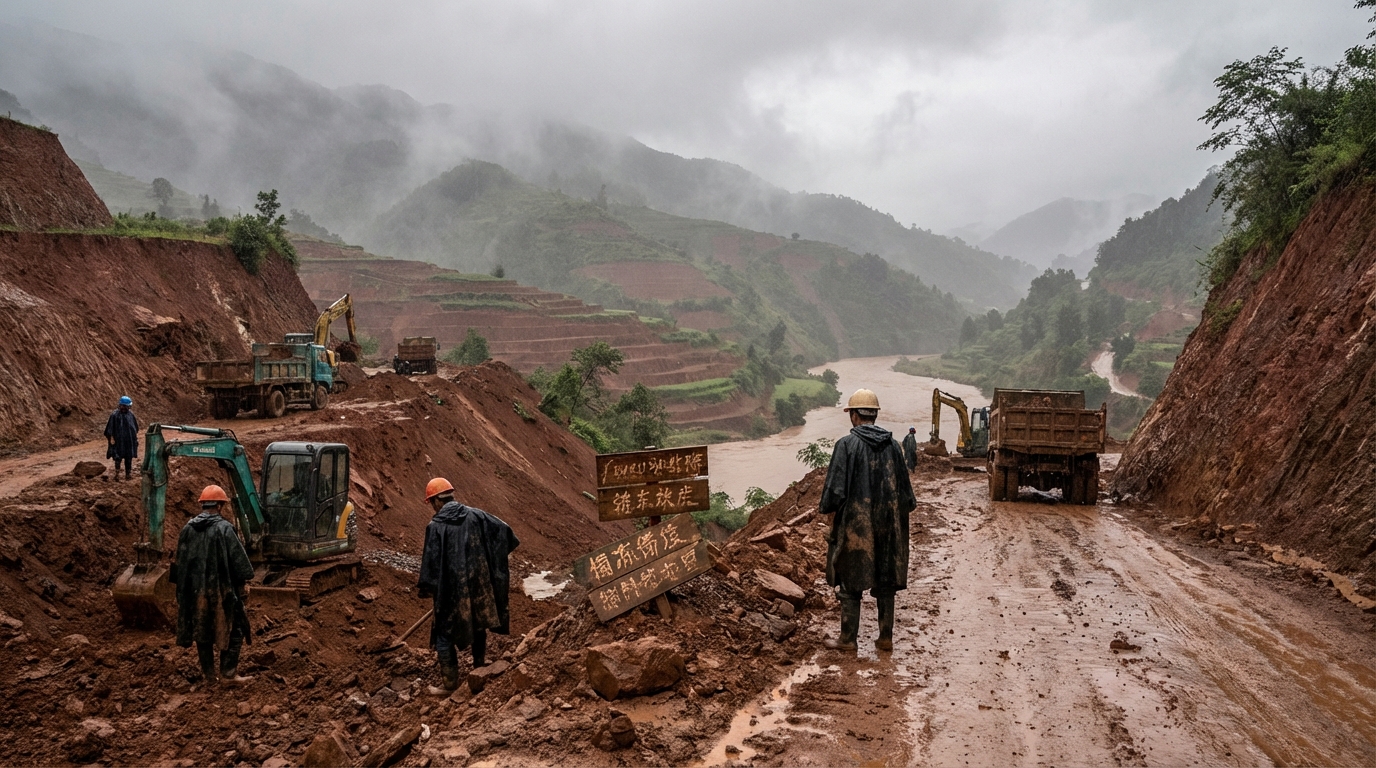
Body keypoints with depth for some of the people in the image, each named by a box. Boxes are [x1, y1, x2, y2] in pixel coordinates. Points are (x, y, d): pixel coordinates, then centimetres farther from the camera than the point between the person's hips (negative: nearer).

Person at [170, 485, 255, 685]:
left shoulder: (188, 529, 4)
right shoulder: (224, 528, -13)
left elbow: (180, 560, 11)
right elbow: (238, 558, -11)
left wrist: (185, 586, 21)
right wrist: (244, 578, 4)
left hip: (195, 591, 5)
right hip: (221, 589, -5)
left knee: (202, 631, 13)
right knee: (234, 628, 6)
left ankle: (209, 674, 19)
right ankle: (229, 671, 2)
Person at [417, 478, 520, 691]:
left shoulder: (436, 526, -10)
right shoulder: (475, 515, -1)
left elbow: (430, 560, -10)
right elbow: (504, 529, 2)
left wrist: (426, 587, 1)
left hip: (451, 589, -4)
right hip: (478, 584, 4)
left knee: (445, 633, 10)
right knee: (478, 625, 26)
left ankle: (450, 682, 12)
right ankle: (480, 666, 37)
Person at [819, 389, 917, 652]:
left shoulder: (847, 444, -14)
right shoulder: (892, 444, 0)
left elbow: (836, 487, -14)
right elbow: (903, 484, 8)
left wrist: (825, 507, 2)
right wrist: (908, 503, 25)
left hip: (855, 524, -4)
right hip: (887, 525, 4)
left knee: (850, 581, 7)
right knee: (885, 581, 13)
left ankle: (847, 639, 14)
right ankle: (886, 638, 20)